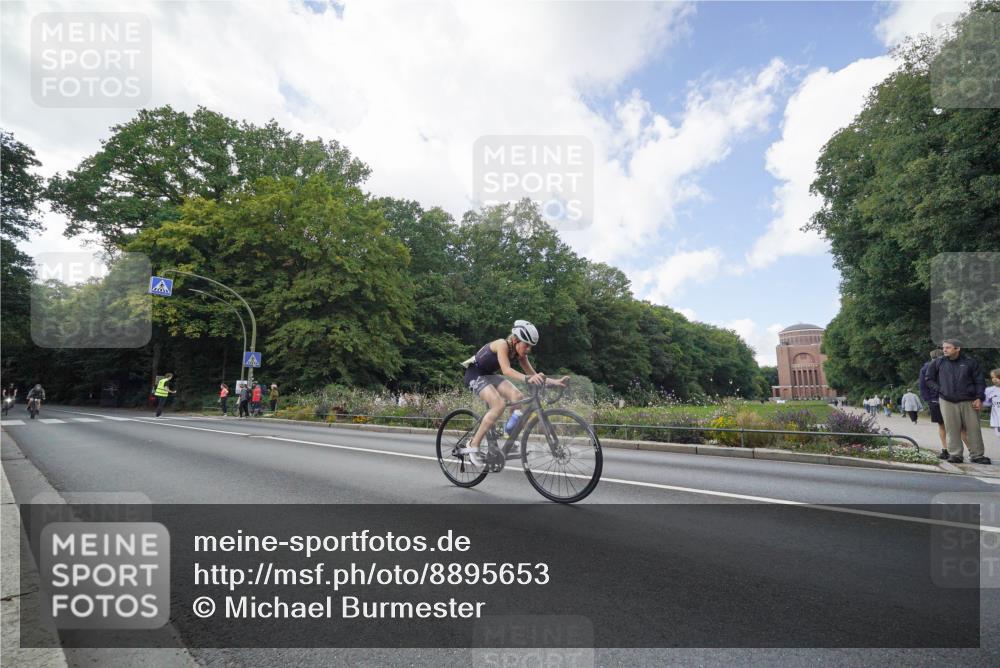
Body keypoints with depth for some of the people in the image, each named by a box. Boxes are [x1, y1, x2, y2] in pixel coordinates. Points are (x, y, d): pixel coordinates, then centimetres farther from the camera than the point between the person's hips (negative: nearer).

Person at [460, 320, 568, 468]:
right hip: (475, 374, -7)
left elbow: (533, 374, -7)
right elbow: (506, 370, -42)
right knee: (499, 404, -27)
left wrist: (555, 382, -21)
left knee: (518, 396, -15)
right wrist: (527, 379, -57)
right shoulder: (502, 344, -27)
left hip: (490, 375, 8)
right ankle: (474, 445, -17)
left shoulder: (519, 352, -5)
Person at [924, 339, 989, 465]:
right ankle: (955, 454, 7)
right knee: (952, 430, 0)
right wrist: (939, 389, 1)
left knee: (974, 429, 2)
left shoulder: (970, 362, 2)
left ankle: (977, 455, 12)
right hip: (947, 402, 0)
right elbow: (929, 378, 14)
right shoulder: (939, 362, 4)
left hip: (969, 402, 0)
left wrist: (979, 398, -4)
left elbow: (979, 381, 4)